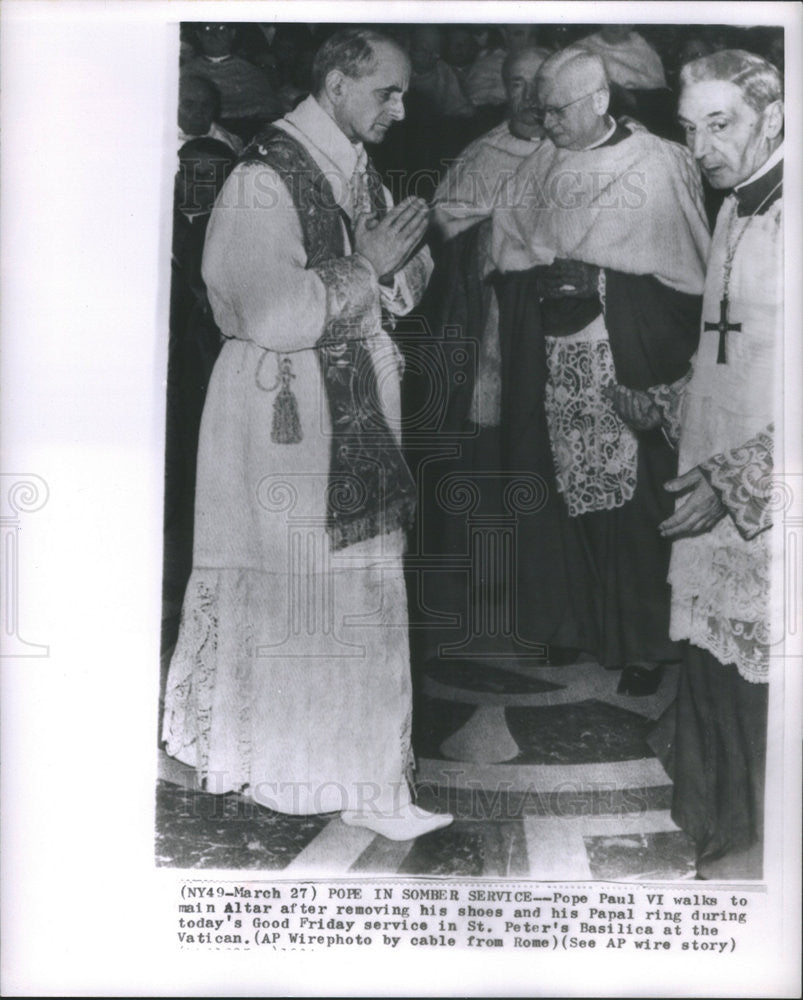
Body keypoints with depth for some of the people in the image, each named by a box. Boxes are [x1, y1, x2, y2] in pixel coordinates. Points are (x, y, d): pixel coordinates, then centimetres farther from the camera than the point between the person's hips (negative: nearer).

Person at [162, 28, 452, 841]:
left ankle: (368, 782, 22)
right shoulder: (264, 179, -13)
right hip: (282, 406, -7)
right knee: (285, 584, 4)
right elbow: (276, 317, -22)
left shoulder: (357, 172, 12)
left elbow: (402, 292, 17)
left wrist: (400, 253, -5)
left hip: (357, 404, 8)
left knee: (366, 587, 9)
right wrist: (366, 264, -14)